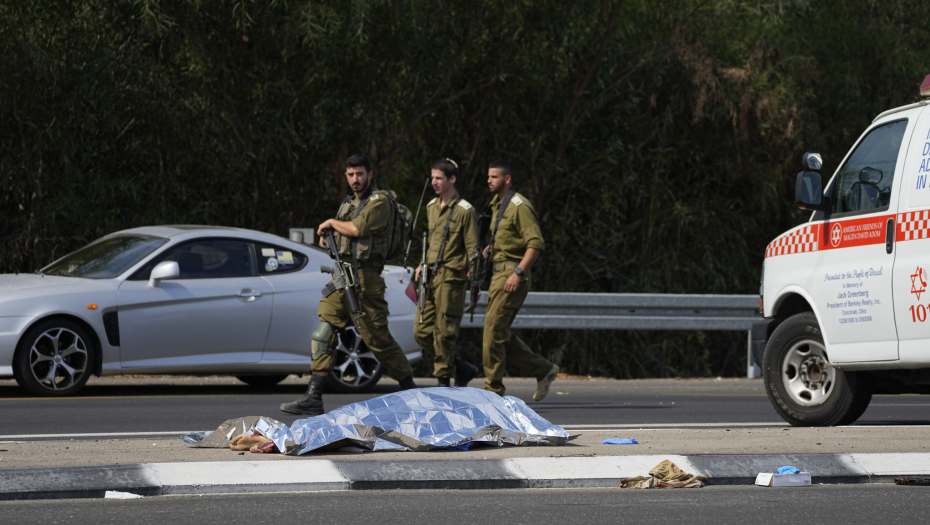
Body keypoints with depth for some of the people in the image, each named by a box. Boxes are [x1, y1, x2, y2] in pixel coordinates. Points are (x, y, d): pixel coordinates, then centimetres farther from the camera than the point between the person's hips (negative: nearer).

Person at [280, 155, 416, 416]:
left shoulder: (380, 202, -7)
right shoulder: (348, 203, 19)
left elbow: (357, 229, -21)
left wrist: (331, 223, -5)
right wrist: (326, 236, 7)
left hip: (364, 279, -8)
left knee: (377, 338, -5)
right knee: (323, 334, -1)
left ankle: (410, 391, 10)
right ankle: (313, 398, -4)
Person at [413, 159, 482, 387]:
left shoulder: (465, 211, -6)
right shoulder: (431, 207, 16)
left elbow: (472, 249, -7)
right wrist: (423, 265, 13)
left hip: (451, 277, -8)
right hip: (430, 276, 8)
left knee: (444, 332, -8)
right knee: (422, 331, 4)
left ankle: (443, 381, 2)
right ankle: (462, 368, 16)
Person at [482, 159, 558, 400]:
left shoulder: (519, 206, -12)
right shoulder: (497, 204, 17)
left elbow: (536, 244, -20)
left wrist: (518, 272, -26)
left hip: (513, 275, -10)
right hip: (498, 272, 10)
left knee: (494, 328, -12)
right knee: (501, 332, 9)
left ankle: (493, 387, -8)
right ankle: (543, 370, 17)